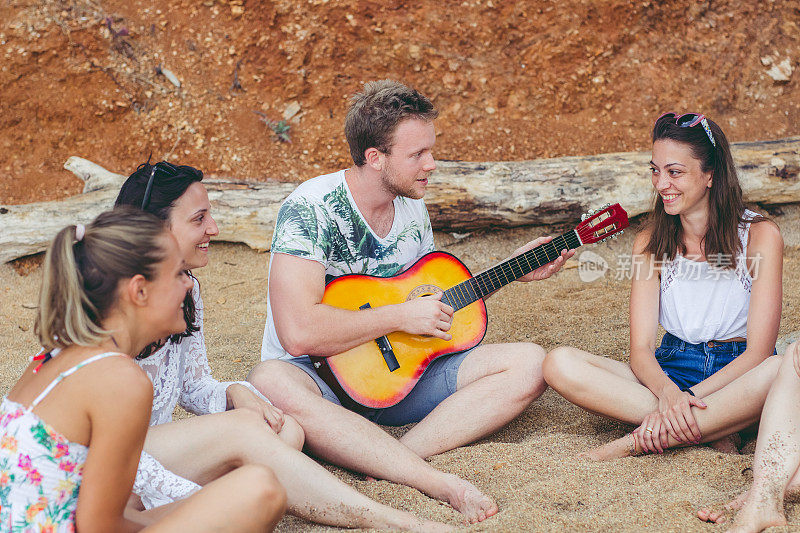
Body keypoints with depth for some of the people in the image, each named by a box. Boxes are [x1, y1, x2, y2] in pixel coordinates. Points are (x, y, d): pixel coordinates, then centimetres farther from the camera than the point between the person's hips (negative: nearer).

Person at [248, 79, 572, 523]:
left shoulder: (413, 208, 6)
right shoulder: (311, 208, -18)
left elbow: (435, 297, 19)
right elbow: (299, 333, -29)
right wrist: (401, 316, -21)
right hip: (322, 377, -6)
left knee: (529, 363, -12)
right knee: (271, 384, -42)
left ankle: (390, 460, -28)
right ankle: (441, 484, -44)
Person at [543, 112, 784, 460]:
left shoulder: (760, 236, -6)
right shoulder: (650, 243, 3)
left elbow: (758, 352, -13)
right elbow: (641, 348, -4)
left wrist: (689, 397, -26)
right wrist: (668, 393, -27)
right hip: (669, 371, 3)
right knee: (561, 363, -22)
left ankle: (638, 443, -32)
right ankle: (715, 430, -27)